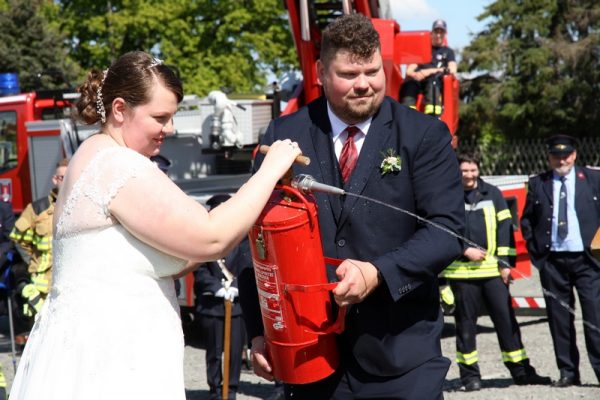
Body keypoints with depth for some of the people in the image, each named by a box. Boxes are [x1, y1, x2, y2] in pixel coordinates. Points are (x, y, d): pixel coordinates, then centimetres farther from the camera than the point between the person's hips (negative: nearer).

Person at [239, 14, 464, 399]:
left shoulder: (425, 135, 1)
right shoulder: (285, 135, 5)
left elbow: (447, 229, -6)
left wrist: (377, 274, -20)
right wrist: (259, 331, 1)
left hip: (401, 356, -1)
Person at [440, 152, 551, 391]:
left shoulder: (492, 194, 9)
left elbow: (504, 227, 8)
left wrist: (506, 263, 1)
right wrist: (465, 250, -11)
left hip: (492, 270, 2)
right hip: (461, 271, -2)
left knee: (506, 318, 3)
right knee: (465, 323, 2)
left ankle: (521, 371, 9)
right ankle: (470, 374, 10)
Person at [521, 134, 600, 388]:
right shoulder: (538, 184, 10)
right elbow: (526, 220, 15)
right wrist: (535, 250, 4)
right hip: (552, 260, 2)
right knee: (559, 317, 4)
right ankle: (568, 371, 11)